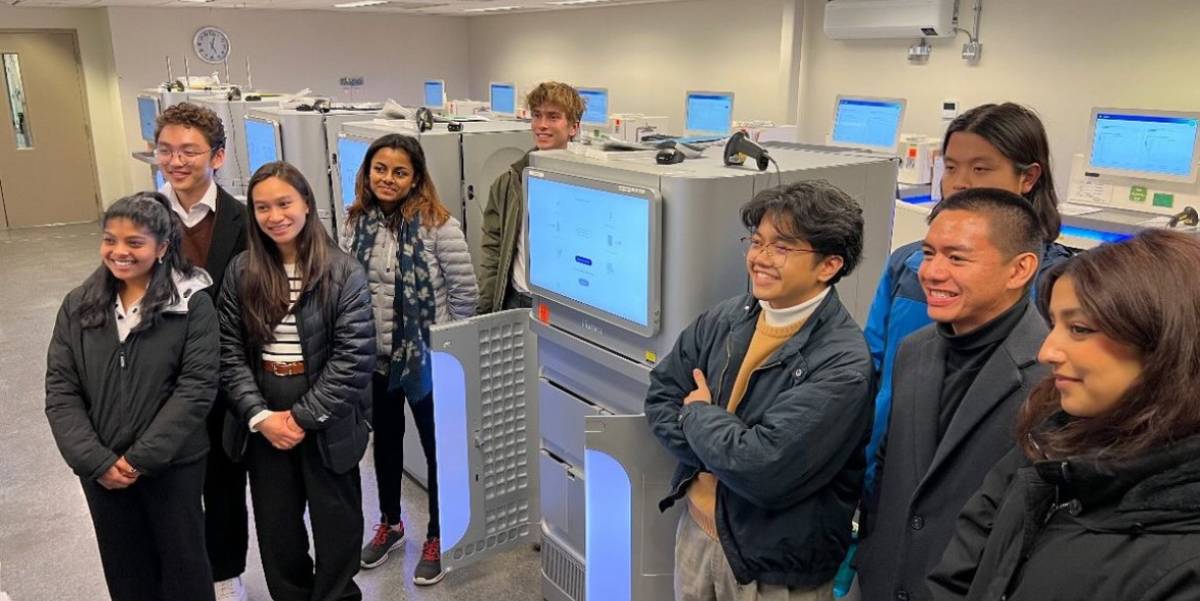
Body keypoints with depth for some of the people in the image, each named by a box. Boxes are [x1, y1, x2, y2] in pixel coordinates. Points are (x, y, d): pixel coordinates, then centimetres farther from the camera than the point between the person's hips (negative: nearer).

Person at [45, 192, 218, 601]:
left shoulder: (193, 304, -10)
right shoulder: (78, 306, 1)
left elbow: (197, 388, -14)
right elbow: (60, 391, -1)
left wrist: (143, 458, -17)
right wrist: (95, 460, -11)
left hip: (173, 464, -3)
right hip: (101, 469, 4)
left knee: (183, 564, 13)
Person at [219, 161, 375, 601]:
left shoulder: (344, 273, -11)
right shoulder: (241, 272, 1)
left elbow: (354, 358, -15)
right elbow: (230, 352, -1)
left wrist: (303, 417, -16)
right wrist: (260, 416, -12)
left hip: (326, 424, -3)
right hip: (264, 423, 3)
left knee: (335, 523, 13)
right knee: (275, 527, 17)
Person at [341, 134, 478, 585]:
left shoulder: (438, 225, -17)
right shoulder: (356, 223, -1)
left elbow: (465, 293, -13)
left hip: (426, 360, -5)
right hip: (373, 359, 5)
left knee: (438, 447, 10)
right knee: (385, 441, 21)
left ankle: (437, 536, 30)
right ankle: (389, 523, 43)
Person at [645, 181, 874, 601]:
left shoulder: (843, 364, -23)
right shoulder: (726, 319, -4)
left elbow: (765, 471, -28)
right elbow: (661, 397, 2)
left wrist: (699, 414, -12)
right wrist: (720, 454, -14)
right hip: (696, 531, 5)